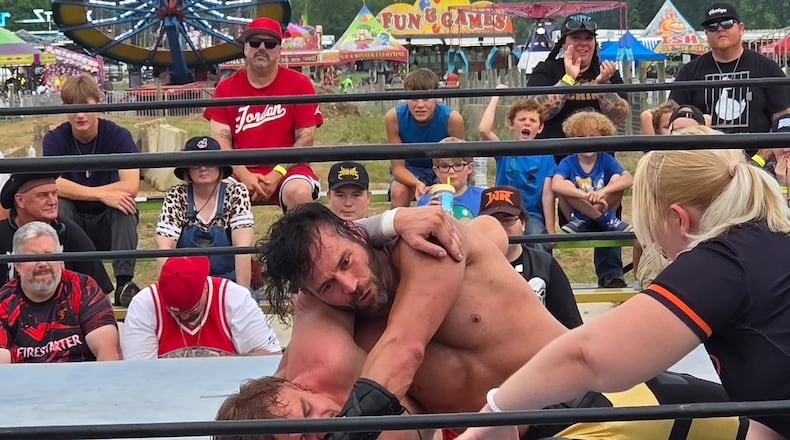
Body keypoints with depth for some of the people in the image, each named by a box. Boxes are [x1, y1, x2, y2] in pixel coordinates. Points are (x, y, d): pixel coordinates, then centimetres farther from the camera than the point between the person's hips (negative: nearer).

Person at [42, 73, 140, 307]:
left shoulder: (118, 135, -11)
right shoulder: (54, 139, -9)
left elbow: (131, 186, -24)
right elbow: (53, 185, -26)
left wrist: (76, 191, -25)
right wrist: (101, 194, -36)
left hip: (109, 224, 0)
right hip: (72, 225, 0)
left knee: (124, 202, -29)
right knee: (57, 204, -29)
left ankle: (124, 282, -28)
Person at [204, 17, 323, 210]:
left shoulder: (299, 84, 2)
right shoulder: (226, 88, 7)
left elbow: (306, 139, -3)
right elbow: (220, 140, 0)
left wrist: (277, 174, -15)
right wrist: (244, 175, -16)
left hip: (287, 169, -1)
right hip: (240, 170, 2)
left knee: (299, 192, -34)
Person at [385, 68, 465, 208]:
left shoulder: (452, 118, -28)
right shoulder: (393, 117, -27)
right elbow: (397, 166, -21)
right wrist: (417, 184, -43)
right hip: (410, 170, 0)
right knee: (398, 192, -29)